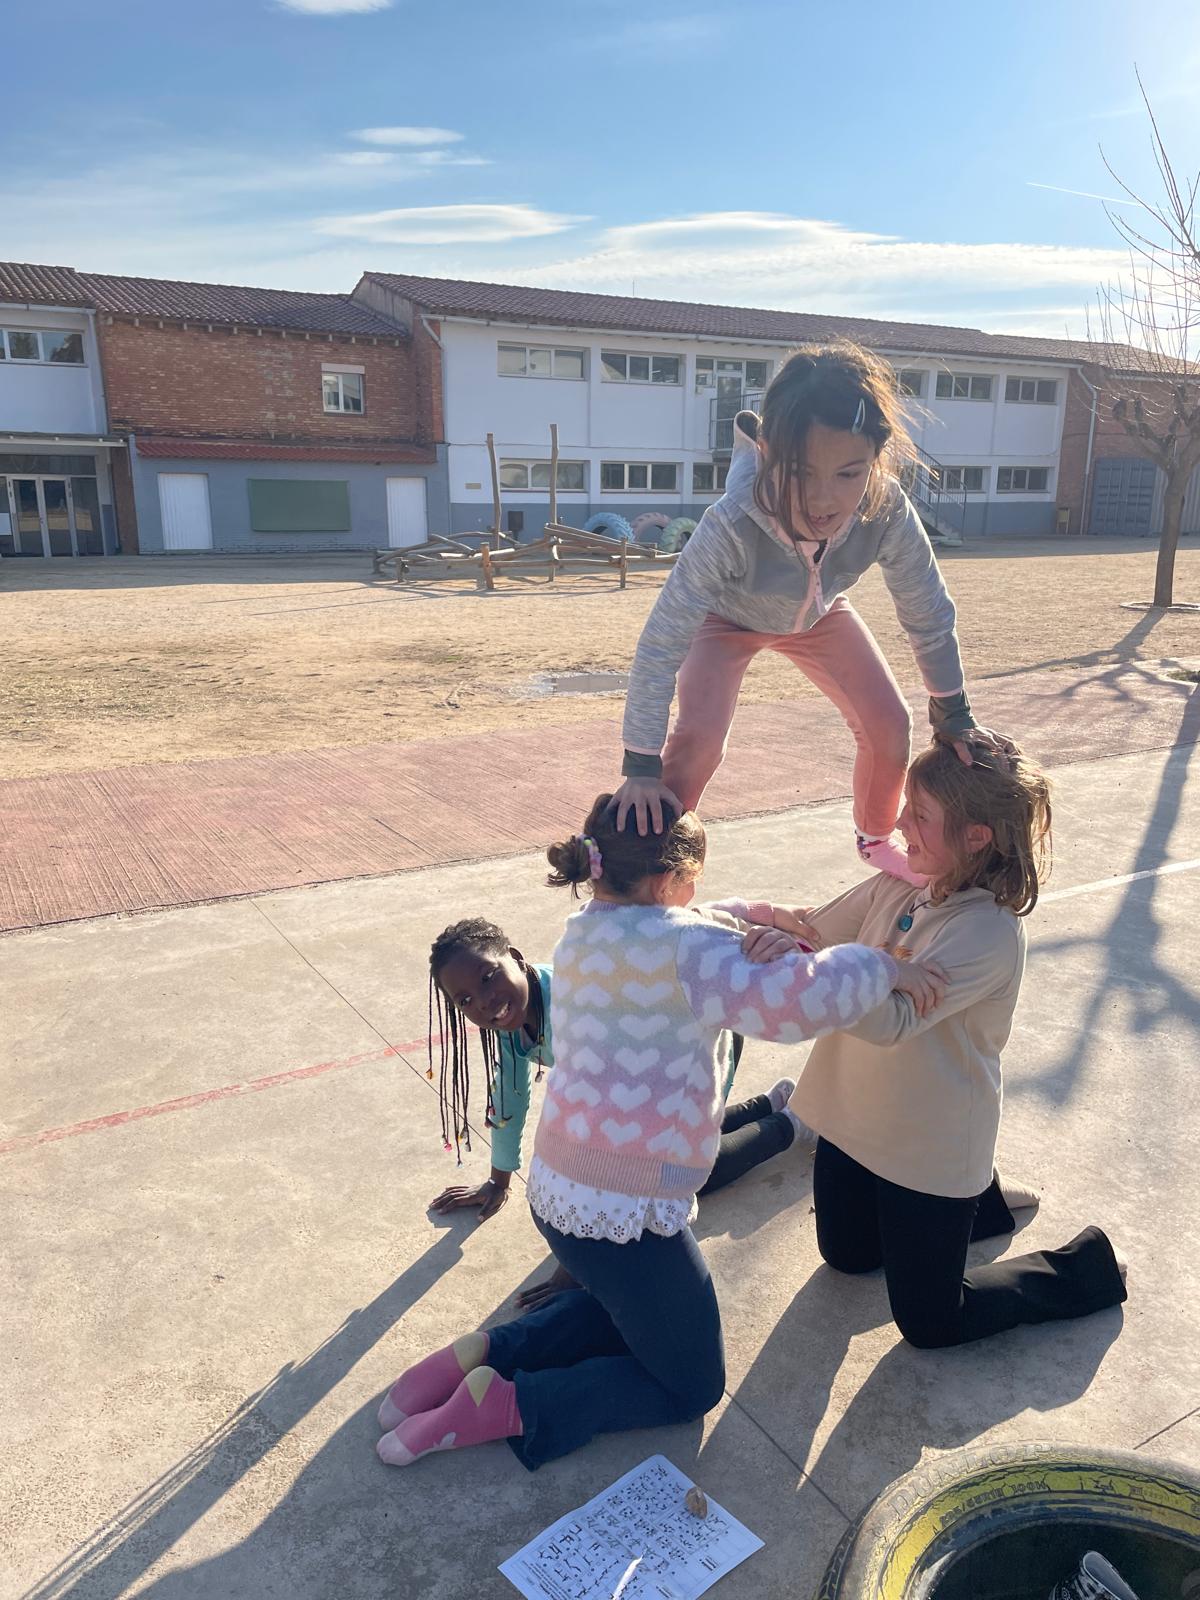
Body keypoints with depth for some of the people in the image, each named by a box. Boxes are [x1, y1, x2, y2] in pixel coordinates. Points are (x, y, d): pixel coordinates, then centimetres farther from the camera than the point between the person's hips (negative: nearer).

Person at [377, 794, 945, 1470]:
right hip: (628, 1211, -8)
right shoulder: (680, 938, -18)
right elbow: (785, 1001, -31)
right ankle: (508, 1406, 4)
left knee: (628, 1309, 34)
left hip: (555, 1189, 8)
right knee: (692, 1386, 16)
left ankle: (483, 1357, 18)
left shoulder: (582, 935, 7)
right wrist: (884, 967, -16)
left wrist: (745, 945, -5)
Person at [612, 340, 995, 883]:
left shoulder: (889, 513, -37)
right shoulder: (731, 525, -46)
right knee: (698, 736, -23)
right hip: (727, 615, -3)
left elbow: (929, 615, -19)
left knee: (890, 724, -2)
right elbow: (662, 644, -40)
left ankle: (876, 837, 26)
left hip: (819, 611, 3)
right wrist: (641, 767, -37)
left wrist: (953, 717, -10)